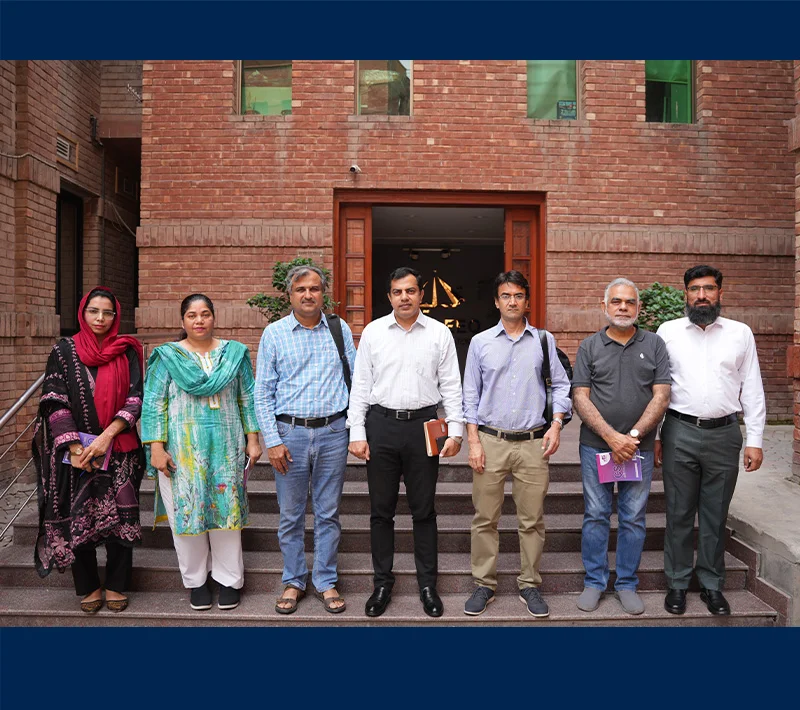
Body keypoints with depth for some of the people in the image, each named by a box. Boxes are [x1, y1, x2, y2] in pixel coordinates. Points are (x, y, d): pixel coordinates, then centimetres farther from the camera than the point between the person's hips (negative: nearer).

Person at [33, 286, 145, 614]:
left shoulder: (126, 352, 3)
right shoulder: (64, 350, 3)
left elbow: (136, 400, -3)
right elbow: (54, 402, -2)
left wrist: (106, 436, -15)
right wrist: (74, 447, -12)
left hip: (120, 451, 0)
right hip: (76, 452, 0)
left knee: (119, 518, 2)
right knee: (78, 519, 4)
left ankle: (116, 585, 19)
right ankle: (88, 587, 22)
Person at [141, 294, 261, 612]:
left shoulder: (234, 353, 7)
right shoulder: (167, 356, 2)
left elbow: (247, 398, 8)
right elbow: (154, 403, -2)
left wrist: (253, 440, 4)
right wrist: (156, 447, -8)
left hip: (226, 447, 1)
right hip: (182, 449, -1)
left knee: (227, 509, 4)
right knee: (186, 511, 5)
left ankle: (229, 579, 19)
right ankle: (195, 580, 22)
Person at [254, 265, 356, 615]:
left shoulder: (340, 329, 5)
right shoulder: (274, 333, 1)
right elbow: (263, 392, 0)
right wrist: (272, 441, -6)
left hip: (333, 431, 1)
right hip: (290, 432, -1)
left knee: (328, 513, 10)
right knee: (291, 515, 9)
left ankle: (326, 582, 25)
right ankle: (293, 581, 27)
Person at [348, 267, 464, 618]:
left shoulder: (439, 333, 2)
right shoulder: (373, 332, 3)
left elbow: (451, 386, 3)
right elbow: (360, 385, 3)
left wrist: (455, 430, -4)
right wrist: (356, 434, -2)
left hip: (423, 424, 0)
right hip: (381, 424, 1)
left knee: (424, 510, 10)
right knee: (381, 510, 10)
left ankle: (427, 584, 24)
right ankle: (382, 583, 25)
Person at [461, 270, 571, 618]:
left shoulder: (544, 341, 6)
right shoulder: (480, 342, 5)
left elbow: (560, 385, 9)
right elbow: (471, 395, 5)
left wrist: (556, 423, -5)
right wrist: (473, 441, -1)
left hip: (533, 443, 0)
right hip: (491, 440, 0)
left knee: (532, 520, 6)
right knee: (485, 519, 5)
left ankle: (530, 585, 22)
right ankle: (484, 585, 19)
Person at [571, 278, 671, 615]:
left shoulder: (654, 344, 4)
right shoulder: (589, 347, 3)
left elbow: (661, 397, -3)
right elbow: (581, 398, -4)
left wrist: (633, 436, -12)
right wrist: (612, 436, -14)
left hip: (639, 446, 1)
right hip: (596, 445, 0)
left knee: (634, 518, 8)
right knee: (595, 515, 7)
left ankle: (627, 584, 23)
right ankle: (594, 582, 21)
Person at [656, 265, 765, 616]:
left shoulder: (741, 333, 6)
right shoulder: (668, 331, 4)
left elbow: (752, 389, 6)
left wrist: (755, 440, 1)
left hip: (724, 434, 1)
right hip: (679, 433, -1)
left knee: (715, 514, 11)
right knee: (679, 513, 7)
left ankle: (712, 585, 25)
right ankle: (677, 584, 20)